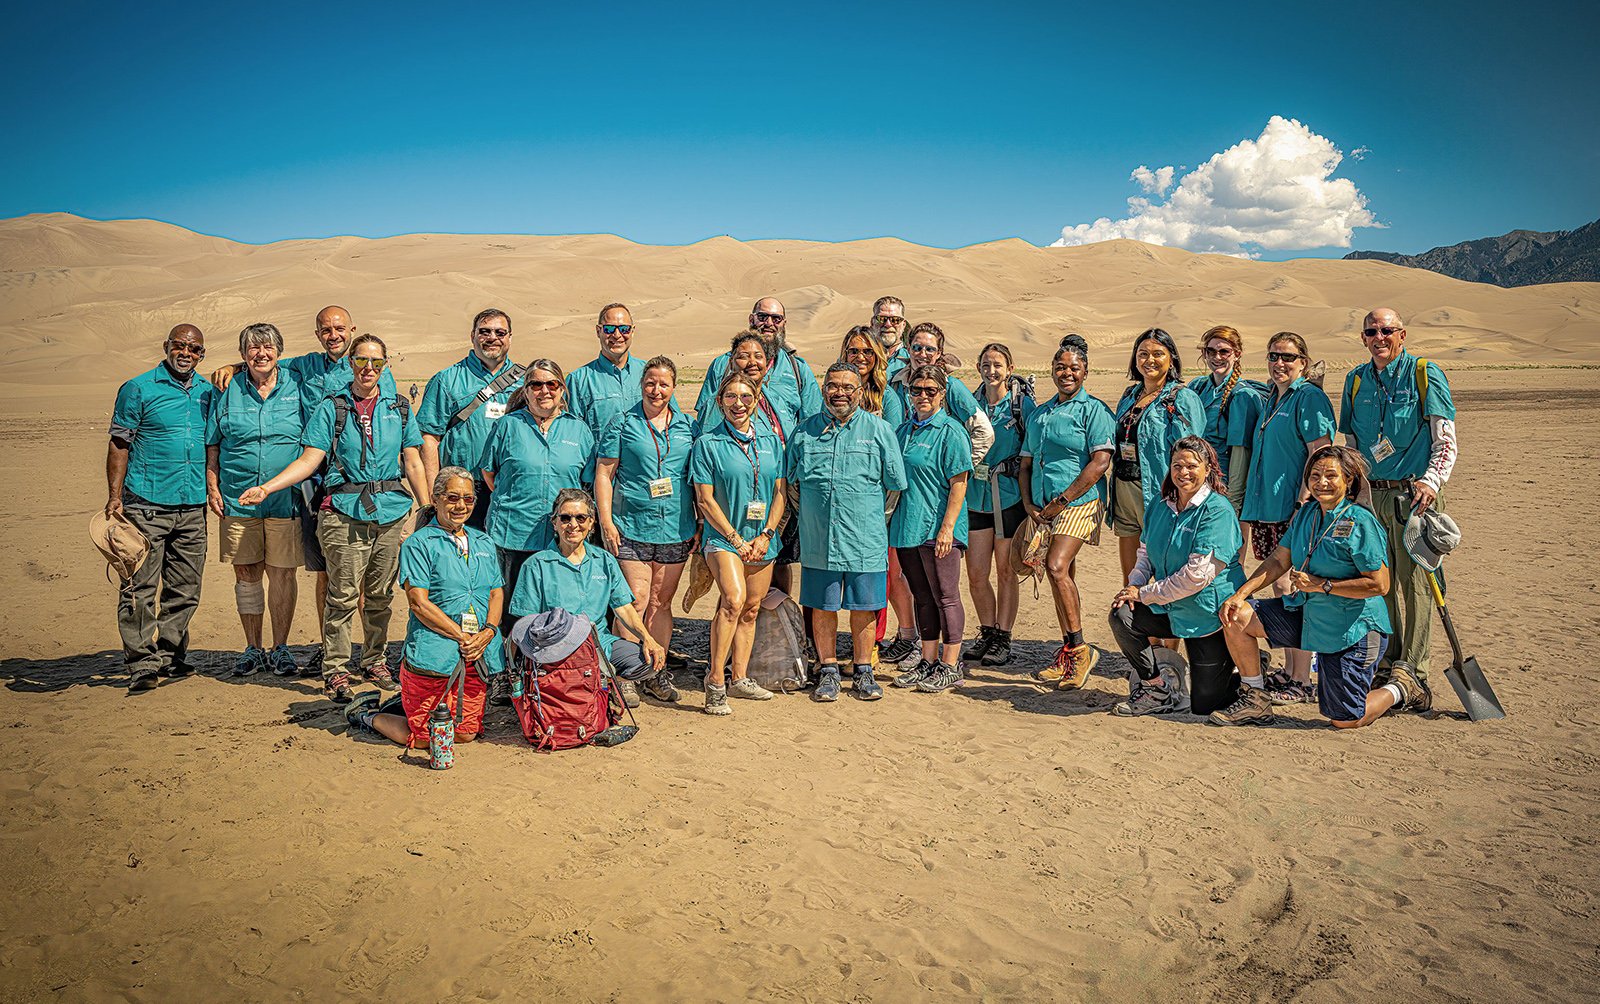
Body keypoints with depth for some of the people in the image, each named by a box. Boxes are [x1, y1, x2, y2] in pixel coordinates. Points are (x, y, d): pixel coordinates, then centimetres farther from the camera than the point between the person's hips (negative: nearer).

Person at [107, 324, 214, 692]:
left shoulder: (207, 392, 13)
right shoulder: (138, 389, 0)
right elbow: (119, 444, 0)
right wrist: (114, 495, -8)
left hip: (192, 508, 4)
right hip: (146, 505, -4)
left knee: (183, 589, 9)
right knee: (141, 587, -5)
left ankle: (171, 657, 20)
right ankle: (142, 664, 0)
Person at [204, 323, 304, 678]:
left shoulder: (295, 388, 4)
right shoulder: (228, 392, 6)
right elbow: (212, 444, 12)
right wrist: (212, 486, 3)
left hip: (285, 501, -1)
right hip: (237, 500, 1)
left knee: (282, 575, 2)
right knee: (246, 574, 6)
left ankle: (280, 649, 15)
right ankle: (253, 649, 19)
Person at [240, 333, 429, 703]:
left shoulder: (399, 408, 11)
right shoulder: (331, 408, 4)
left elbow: (413, 464, 11)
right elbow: (310, 459, -1)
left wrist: (428, 511, 7)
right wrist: (266, 487, -13)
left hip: (392, 512, 3)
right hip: (345, 512, -2)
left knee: (380, 596, 10)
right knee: (343, 596, -4)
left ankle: (374, 662, 25)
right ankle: (335, 670, 7)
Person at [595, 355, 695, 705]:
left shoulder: (687, 426, 11)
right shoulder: (623, 424, 2)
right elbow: (604, 473, 0)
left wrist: (699, 525, 10)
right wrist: (606, 522, -7)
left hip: (676, 529, 3)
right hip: (631, 527, -3)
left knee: (662, 601, 8)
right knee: (636, 600, -7)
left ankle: (657, 673, 18)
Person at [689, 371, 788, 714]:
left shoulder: (771, 441, 10)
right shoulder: (707, 444, -3)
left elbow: (781, 492, 10)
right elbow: (705, 500, -6)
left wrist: (766, 534, -2)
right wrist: (736, 539, -10)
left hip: (763, 541, 5)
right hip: (724, 537, -5)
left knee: (751, 609, 9)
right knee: (734, 599, -24)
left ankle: (739, 678, 21)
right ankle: (715, 678, -15)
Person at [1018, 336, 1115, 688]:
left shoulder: (1094, 409, -3)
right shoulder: (1039, 414, 18)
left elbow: (1100, 462, -13)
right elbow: (1026, 464, 19)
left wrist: (1061, 500, -15)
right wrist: (1029, 504, 3)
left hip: (1079, 501, -6)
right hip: (1042, 509, 7)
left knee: (1057, 567, -21)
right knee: (1061, 577, 10)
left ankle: (1079, 648, -11)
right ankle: (1067, 655, 17)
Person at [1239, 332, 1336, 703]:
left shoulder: (1310, 398, -7)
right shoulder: (1269, 400, 19)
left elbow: (1319, 456, -15)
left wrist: (1302, 506, -21)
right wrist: (1250, 502, 19)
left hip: (1294, 512, -8)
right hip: (1265, 510, 8)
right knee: (1280, 590, 12)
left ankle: (1303, 680, 0)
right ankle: (1288, 670, 20)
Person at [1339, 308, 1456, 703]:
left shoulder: (1425, 374, -2)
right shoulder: (1355, 380, 12)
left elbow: (1446, 440, -5)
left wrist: (1431, 481, -20)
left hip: (1413, 494, -4)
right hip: (1370, 495, 4)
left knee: (1414, 583, -3)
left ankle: (1414, 674, 6)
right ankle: (1384, 666, 20)